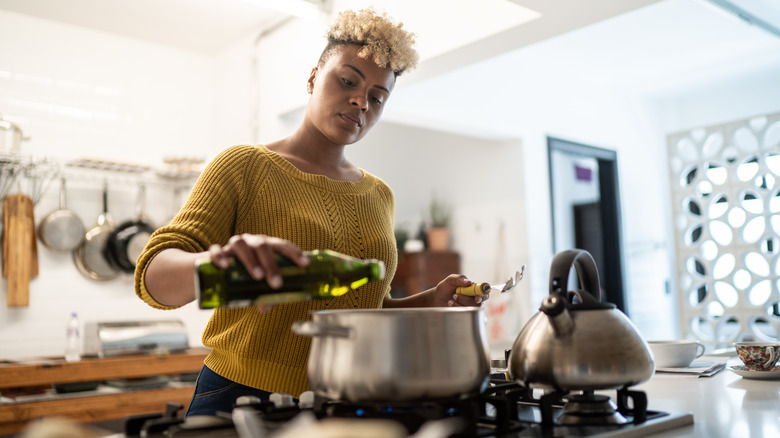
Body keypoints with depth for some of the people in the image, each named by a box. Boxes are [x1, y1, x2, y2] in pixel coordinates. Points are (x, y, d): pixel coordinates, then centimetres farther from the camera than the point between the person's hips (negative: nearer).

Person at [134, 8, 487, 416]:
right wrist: (218, 263, -33)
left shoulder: (379, 196, 11)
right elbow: (154, 276, -13)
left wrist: (428, 302, 2)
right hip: (242, 397, -3)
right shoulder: (243, 166, -4)